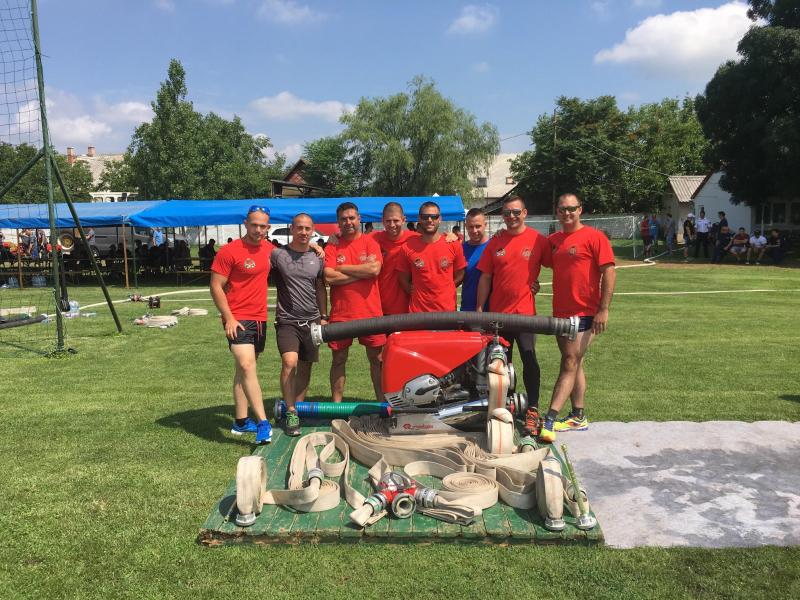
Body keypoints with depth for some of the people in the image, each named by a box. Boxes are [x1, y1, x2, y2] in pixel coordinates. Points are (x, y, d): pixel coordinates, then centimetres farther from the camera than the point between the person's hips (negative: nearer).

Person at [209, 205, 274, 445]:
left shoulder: (270, 249, 7)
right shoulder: (229, 251, -11)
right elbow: (216, 287, -10)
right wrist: (229, 318, -17)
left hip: (260, 318, 7)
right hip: (238, 319, -7)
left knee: (244, 369, 14)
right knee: (247, 366, -19)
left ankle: (241, 421, 22)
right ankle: (263, 423, -20)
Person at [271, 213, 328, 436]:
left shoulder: (317, 258, 9)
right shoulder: (277, 255, -3)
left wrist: (324, 316, 11)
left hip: (311, 320, 4)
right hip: (287, 320, -4)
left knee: (305, 366, 9)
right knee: (290, 362, -21)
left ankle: (299, 408, 22)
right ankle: (290, 412, -10)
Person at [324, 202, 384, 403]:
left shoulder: (370, 243, 3)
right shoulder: (332, 246, 4)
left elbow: (375, 269, -14)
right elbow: (329, 277, -10)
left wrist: (342, 268, -8)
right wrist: (362, 272, -10)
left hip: (370, 312, 0)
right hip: (341, 313, 1)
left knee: (377, 359, 7)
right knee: (339, 360, 9)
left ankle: (383, 402, 19)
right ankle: (336, 405, 19)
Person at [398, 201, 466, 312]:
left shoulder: (453, 245, -2)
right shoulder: (408, 247, -3)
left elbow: (459, 275, 6)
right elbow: (404, 279, 4)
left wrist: (444, 290, 0)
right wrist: (418, 295, -2)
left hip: (447, 309, 0)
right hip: (418, 309, 0)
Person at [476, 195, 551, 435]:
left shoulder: (538, 240, -2)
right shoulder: (495, 242, 5)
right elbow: (485, 277, 6)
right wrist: (479, 308, 3)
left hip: (525, 311, -3)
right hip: (497, 311, 4)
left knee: (529, 360, -6)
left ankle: (533, 409, 2)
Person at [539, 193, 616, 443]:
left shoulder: (594, 237, -8)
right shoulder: (553, 240, 10)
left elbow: (609, 273, -11)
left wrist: (603, 310, -16)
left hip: (584, 313, -7)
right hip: (560, 313, 7)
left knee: (570, 364, -8)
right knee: (573, 364, 13)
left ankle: (550, 419, -10)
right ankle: (578, 417, 23)